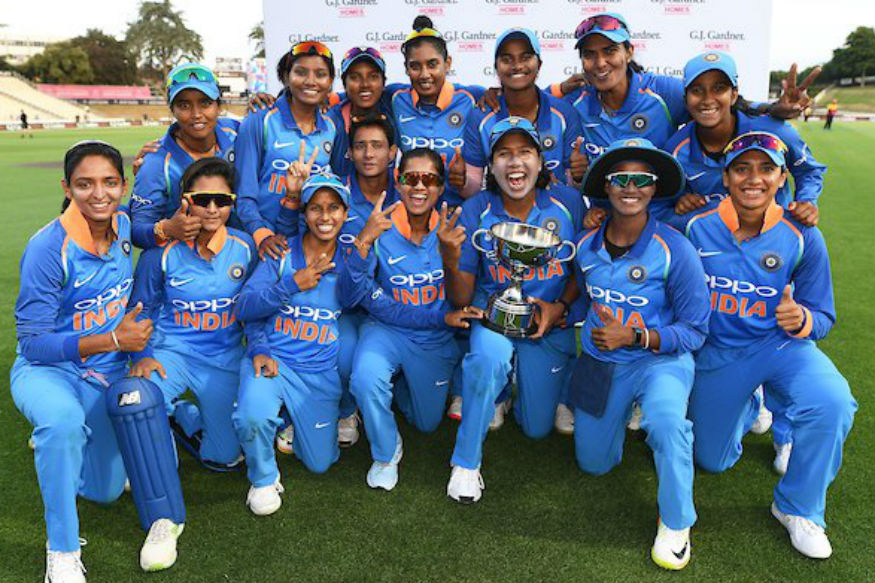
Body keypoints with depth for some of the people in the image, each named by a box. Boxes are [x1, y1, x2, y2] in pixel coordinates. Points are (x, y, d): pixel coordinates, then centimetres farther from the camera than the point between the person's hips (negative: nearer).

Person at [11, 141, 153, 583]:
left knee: (104, 491, 15)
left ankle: (55, 439, 46)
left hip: (107, 376, 5)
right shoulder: (47, 248, -22)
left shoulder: (123, 225, -7)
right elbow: (34, 342, -19)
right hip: (46, 369, -5)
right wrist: (113, 340, -25)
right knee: (64, 421, -42)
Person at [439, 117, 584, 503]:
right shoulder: (475, 212, -14)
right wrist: (450, 259, -32)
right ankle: (466, 463, -13)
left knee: (537, 428, 8)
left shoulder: (568, 206, -12)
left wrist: (559, 307, -15)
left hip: (550, 323, 2)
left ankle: (522, 379, 43)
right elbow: (461, 301, -12)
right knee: (490, 359, -37)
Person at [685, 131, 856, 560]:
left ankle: (798, 507, -6)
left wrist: (801, 320, -27)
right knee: (713, 461, 13)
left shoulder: (803, 239, -11)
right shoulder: (697, 229, -11)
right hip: (716, 352, 1)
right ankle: (747, 404, 48)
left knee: (831, 403, -33)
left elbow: (823, 317, -6)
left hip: (781, 346, -1)